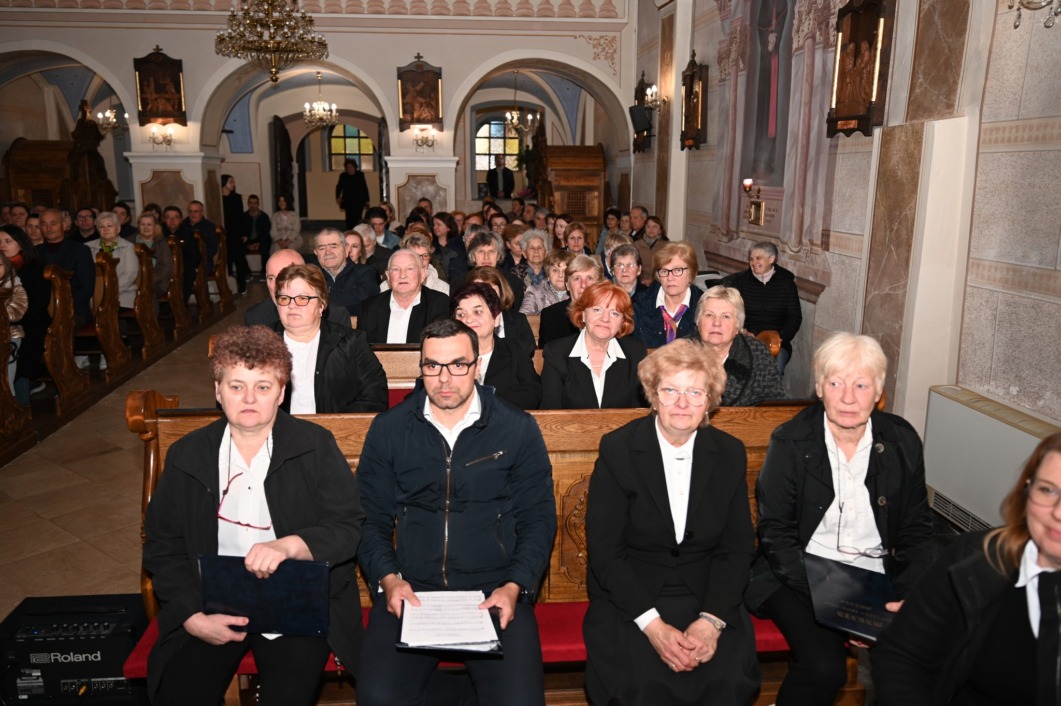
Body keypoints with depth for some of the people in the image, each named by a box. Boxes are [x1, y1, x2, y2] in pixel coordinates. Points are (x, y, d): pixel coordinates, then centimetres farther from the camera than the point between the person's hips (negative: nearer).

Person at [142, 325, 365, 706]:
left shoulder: (315, 446, -1)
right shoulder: (186, 456, 6)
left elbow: (350, 527, -8)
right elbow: (161, 545, 7)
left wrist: (290, 545, -26)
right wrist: (193, 617, -5)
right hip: (213, 606, 2)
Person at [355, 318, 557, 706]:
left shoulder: (518, 429, 2)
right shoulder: (388, 430, 5)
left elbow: (538, 520, 4)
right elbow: (371, 518, 8)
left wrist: (514, 586, -9)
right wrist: (388, 579, -8)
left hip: (495, 591, 0)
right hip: (410, 590, 1)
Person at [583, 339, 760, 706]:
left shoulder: (730, 454, 4)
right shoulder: (617, 449, -5)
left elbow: (737, 548, 3)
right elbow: (604, 550, -8)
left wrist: (711, 620, -12)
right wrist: (652, 624, -18)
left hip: (706, 596, 2)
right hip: (630, 597, -2)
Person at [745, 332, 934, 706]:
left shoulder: (902, 442, 3)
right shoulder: (790, 442, -7)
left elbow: (916, 531, 9)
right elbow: (775, 532, -6)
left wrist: (908, 595, -8)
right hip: (802, 576, -3)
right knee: (823, 667, -25)